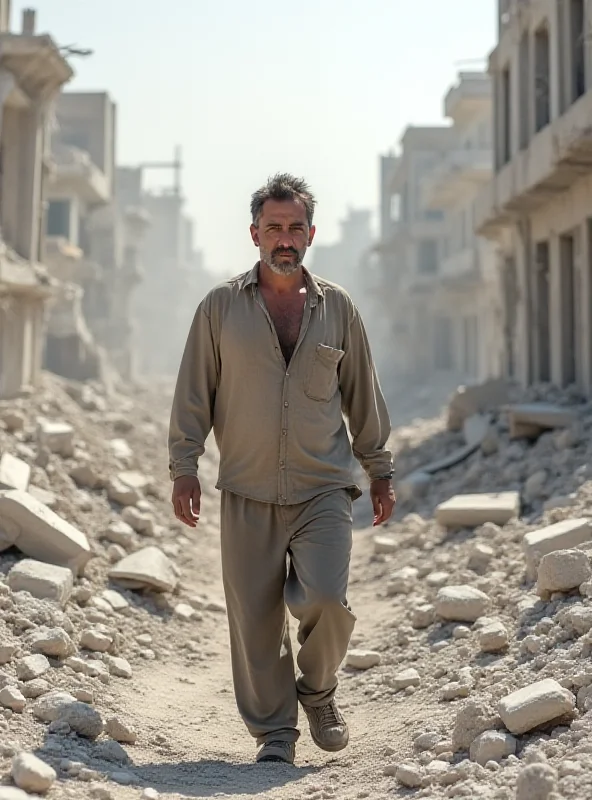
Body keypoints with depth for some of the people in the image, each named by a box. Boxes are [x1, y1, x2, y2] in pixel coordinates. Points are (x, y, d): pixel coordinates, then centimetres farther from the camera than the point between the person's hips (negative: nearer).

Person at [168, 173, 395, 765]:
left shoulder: (337, 308, 8)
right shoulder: (221, 306, 4)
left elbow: (362, 396, 15)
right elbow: (193, 393, 6)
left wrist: (379, 470, 16)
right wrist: (183, 467, -1)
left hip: (323, 491, 0)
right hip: (247, 494, 0)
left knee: (325, 600, -16)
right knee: (255, 618, 1)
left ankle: (317, 691, 14)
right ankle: (274, 733, 18)